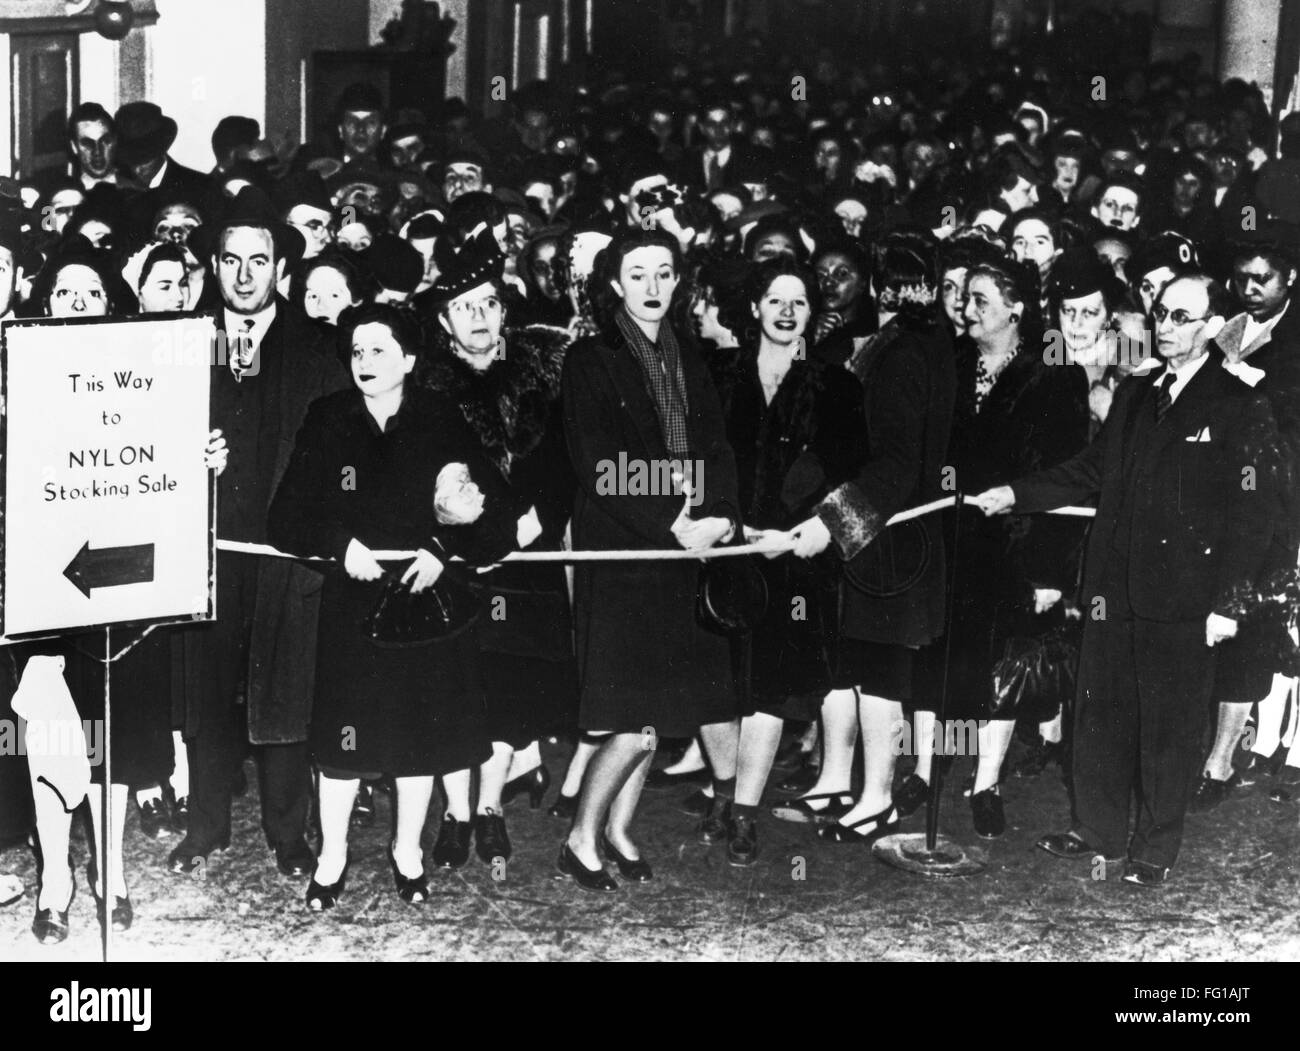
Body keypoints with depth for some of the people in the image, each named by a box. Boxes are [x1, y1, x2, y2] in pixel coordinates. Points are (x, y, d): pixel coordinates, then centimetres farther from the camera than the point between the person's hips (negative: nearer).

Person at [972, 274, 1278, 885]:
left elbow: (1253, 515, -8)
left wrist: (1227, 602, -13)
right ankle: (1100, 831, 26)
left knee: (1169, 726, 3)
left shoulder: (1240, 407, -6)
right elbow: (1092, 472, 19)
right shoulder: (1134, 393, 13)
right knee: (1100, 712, 11)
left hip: (1184, 600, -6)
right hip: (1115, 584, 6)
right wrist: (1017, 495, 8)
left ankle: (1155, 850, 15)